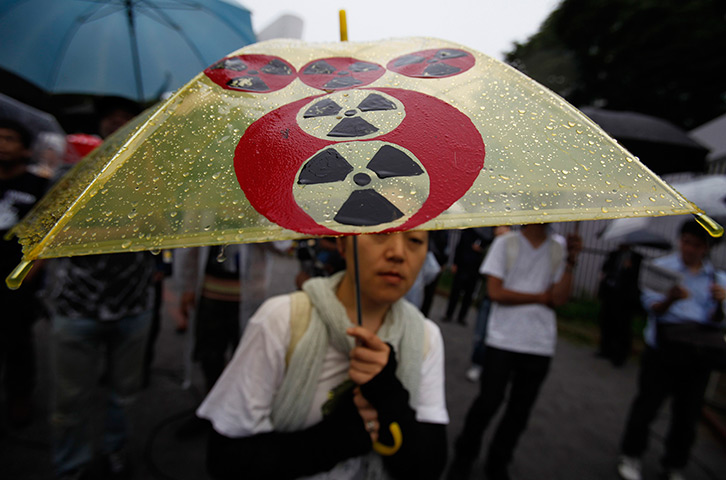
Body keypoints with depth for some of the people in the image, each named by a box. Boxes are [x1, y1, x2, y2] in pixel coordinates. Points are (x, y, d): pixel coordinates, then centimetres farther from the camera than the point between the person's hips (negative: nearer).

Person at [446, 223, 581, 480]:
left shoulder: (559, 249, 7)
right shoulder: (505, 243, -2)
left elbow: (560, 297, -4)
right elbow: (495, 292, -10)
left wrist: (571, 260, -13)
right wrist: (541, 297, -6)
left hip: (540, 345, 4)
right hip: (503, 340, -3)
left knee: (520, 409, 12)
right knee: (488, 401, 3)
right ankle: (463, 458, 27)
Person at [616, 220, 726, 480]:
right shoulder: (662, 267, -2)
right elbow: (653, 308, -9)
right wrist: (671, 298, -29)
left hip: (698, 355, 3)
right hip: (663, 349, -3)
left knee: (687, 413, 13)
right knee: (647, 403, 6)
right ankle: (631, 455, 26)